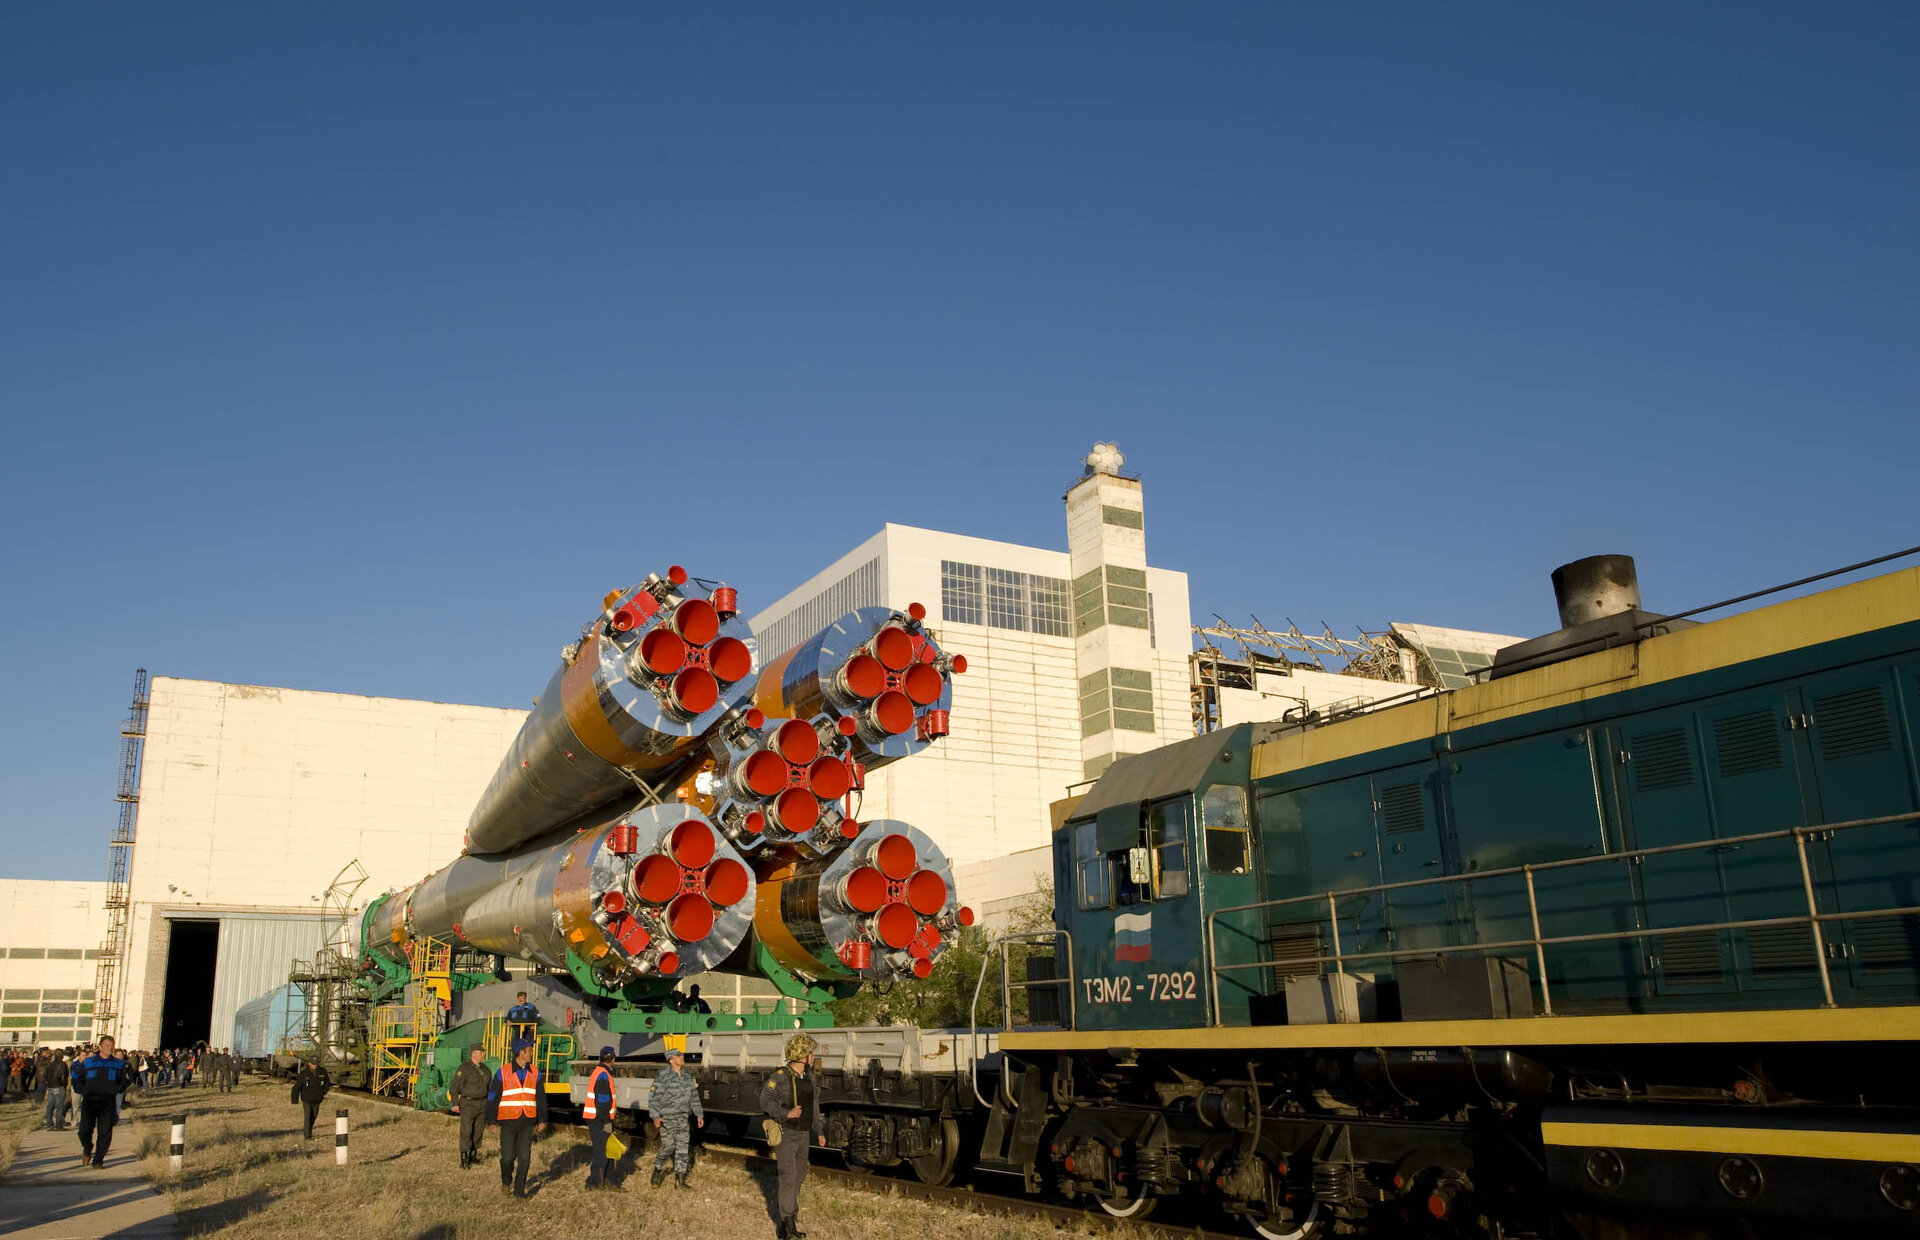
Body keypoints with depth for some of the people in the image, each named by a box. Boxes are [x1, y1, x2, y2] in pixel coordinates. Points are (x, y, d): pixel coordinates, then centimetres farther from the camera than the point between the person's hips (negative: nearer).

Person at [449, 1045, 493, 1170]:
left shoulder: (485, 1069, 13)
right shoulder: (463, 1069, -6)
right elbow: (455, 1087, -9)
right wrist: (455, 1104, -15)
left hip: (482, 1104, 6)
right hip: (468, 1104, -6)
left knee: (478, 1132, 10)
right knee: (466, 1132, -9)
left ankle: (473, 1155, 23)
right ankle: (464, 1160, -6)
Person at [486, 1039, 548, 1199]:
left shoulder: (535, 1073, 8)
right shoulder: (503, 1072, -3)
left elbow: (541, 1097, 13)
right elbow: (492, 1097, 1)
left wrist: (542, 1119, 9)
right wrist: (491, 1121, 0)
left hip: (527, 1122, 3)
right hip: (508, 1122, -3)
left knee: (524, 1158, 0)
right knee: (508, 1157, 0)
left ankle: (519, 1190, 11)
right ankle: (506, 1182, 28)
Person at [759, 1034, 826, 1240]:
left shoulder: (807, 1079, 8)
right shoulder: (780, 1077, -16)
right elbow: (766, 1101, -19)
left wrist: (819, 1131, 16)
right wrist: (787, 1114, -29)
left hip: (801, 1135, 8)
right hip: (785, 1135, -8)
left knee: (799, 1176, 14)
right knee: (788, 1178, -10)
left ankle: (789, 1214, 28)